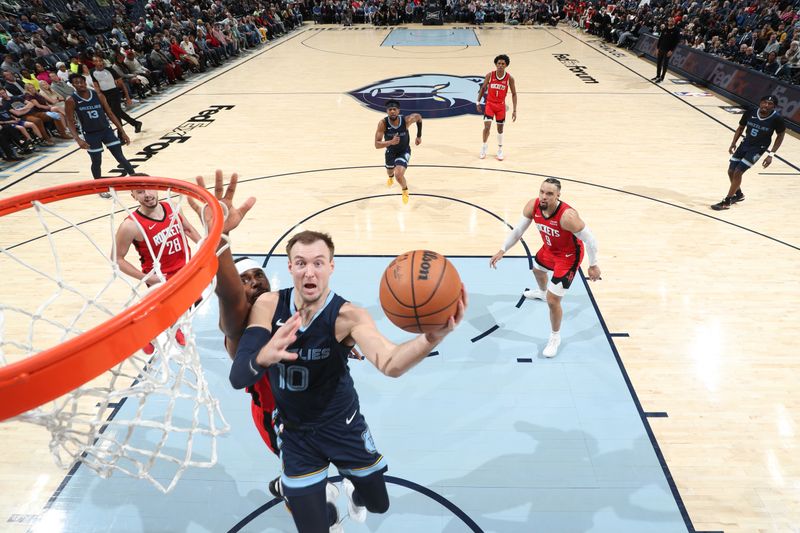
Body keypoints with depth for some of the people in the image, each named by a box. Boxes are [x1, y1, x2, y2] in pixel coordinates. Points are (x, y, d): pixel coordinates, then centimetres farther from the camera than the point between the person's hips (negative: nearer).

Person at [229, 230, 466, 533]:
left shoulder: (348, 315, -26)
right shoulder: (268, 305, -18)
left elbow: (391, 364, -43)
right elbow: (237, 377, -27)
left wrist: (432, 338, -64)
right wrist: (264, 357, -51)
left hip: (342, 425, 0)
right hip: (295, 432, 1)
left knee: (378, 504, 20)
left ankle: (351, 492, 56)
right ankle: (328, 508, 44)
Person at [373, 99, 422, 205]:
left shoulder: (406, 120, -30)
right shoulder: (383, 123, -31)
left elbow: (418, 117, -6)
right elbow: (377, 145, -33)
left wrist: (419, 136, 0)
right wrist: (391, 142, -51)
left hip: (404, 151, -2)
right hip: (390, 151, 3)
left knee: (399, 175, -24)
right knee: (390, 172, 29)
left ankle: (405, 190, 12)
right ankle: (391, 177, 71)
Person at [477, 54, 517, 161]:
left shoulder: (509, 78, -11)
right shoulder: (490, 75, -10)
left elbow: (514, 94, -3)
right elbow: (483, 88, 4)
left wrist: (514, 110, -8)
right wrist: (478, 102, 1)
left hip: (501, 106, 1)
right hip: (489, 104, 0)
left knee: (500, 128, 9)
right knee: (487, 127, -11)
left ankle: (500, 150, 26)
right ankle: (484, 146, 14)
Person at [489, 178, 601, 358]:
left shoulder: (567, 216, -40)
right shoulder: (532, 206, -22)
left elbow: (589, 239, -26)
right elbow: (518, 230, -8)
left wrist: (593, 265, -16)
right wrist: (502, 250, -13)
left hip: (568, 256, -7)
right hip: (549, 249, 7)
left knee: (553, 300, -8)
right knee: (537, 269, 36)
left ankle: (555, 337, 19)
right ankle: (542, 292, 73)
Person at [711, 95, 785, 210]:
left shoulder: (777, 119, -18)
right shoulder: (750, 113, -11)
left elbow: (780, 136, -5)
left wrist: (771, 154, -12)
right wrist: (733, 143, -5)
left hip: (758, 149, -5)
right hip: (745, 144, 5)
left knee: (738, 172, -16)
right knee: (731, 171, 6)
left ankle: (726, 202, -5)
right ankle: (739, 195, 33)